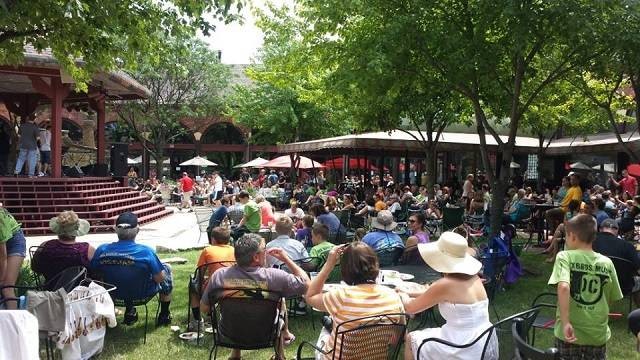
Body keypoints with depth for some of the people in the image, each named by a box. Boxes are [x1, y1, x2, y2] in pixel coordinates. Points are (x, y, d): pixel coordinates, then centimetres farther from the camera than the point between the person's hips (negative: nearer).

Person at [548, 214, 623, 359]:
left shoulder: (565, 256, -12)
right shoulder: (607, 263, -1)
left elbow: (563, 287, -29)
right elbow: (611, 299, 8)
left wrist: (565, 323, -26)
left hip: (569, 333, -3)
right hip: (598, 334, 3)